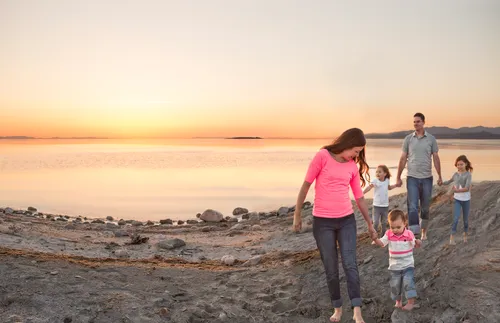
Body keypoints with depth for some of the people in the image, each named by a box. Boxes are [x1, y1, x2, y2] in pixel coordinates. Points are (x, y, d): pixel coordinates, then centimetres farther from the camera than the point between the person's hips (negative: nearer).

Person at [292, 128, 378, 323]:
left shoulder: (353, 166, 6)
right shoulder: (322, 156, -7)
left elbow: (359, 197, 14)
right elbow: (306, 186, -4)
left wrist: (370, 224, 18)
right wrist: (297, 215, -2)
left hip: (346, 220, 3)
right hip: (322, 221, -3)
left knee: (350, 264, -7)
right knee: (331, 268, 6)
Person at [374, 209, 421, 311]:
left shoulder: (409, 234, -11)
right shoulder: (389, 234, -7)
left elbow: (414, 245, -5)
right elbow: (381, 243, -12)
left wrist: (417, 243, -28)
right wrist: (375, 239, -32)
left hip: (408, 265, -2)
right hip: (394, 267, 2)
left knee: (408, 282, -12)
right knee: (395, 285, 10)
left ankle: (411, 302, 2)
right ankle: (398, 301, 32)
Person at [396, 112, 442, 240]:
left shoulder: (431, 139, 2)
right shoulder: (408, 138, 3)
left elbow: (436, 158, 5)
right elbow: (403, 159, 5)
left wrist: (440, 176, 1)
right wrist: (398, 177, 3)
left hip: (427, 178, 1)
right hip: (412, 178, -1)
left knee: (425, 207, 10)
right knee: (412, 207, -10)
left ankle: (424, 231, 27)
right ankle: (414, 233, -10)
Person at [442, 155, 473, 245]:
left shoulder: (468, 175, -11)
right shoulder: (456, 174, 1)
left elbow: (467, 188, -23)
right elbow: (449, 182, 22)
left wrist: (457, 190, -37)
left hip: (466, 200, -1)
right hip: (457, 199, 2)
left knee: (465, 219, 12)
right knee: (456, 218, -12)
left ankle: (465, 235, 34)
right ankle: (452, 237, -10)